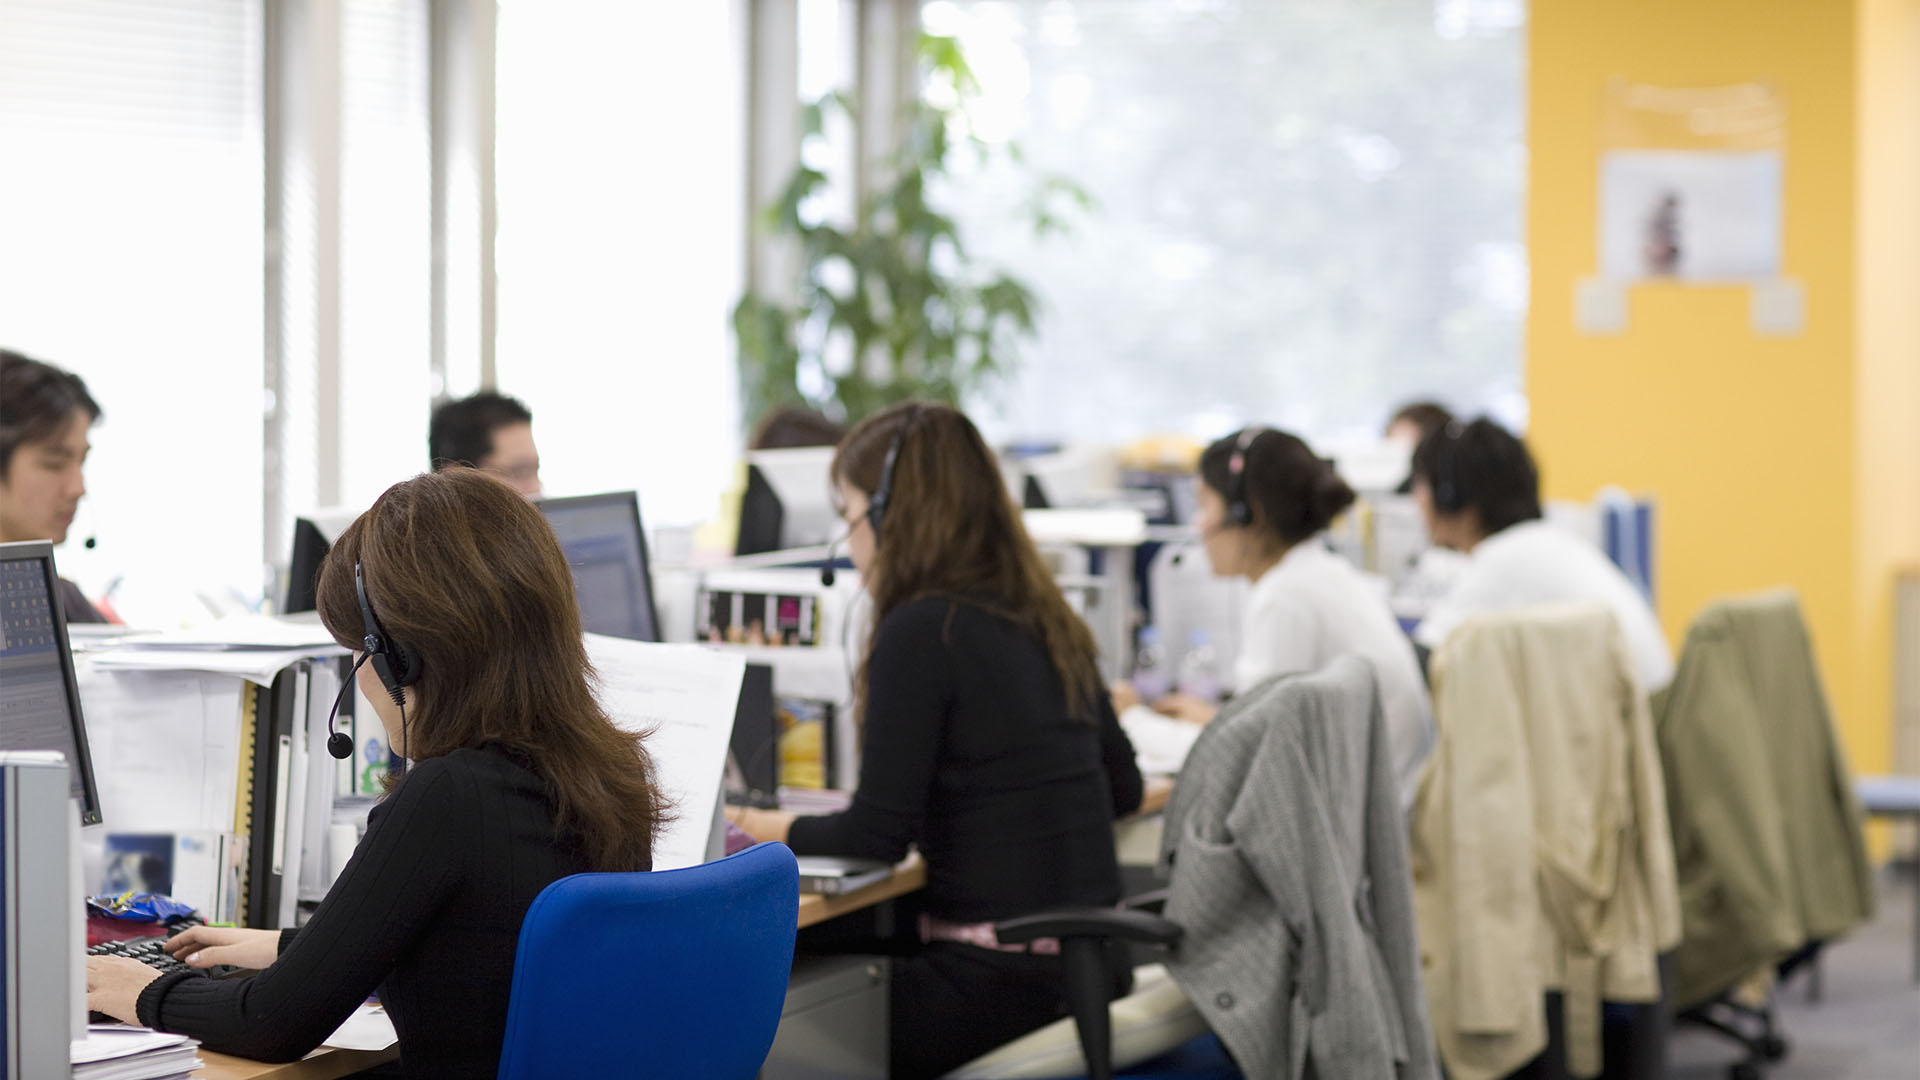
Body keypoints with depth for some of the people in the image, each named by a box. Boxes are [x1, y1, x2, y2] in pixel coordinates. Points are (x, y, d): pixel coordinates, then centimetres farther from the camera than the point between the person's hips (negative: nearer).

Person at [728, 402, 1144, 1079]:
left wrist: (772, 830, 3)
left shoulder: (922, 632, -14)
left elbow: (879, 836, -14)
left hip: (1006, 971, -8)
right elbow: (1122, 787, 20)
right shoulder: (1046, 622, 11)